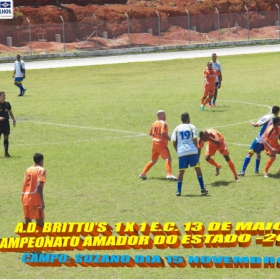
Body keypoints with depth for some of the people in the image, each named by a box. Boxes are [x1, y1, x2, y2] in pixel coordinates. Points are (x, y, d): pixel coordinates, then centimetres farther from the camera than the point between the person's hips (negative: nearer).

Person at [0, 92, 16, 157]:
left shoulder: (7, 104, 8)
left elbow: (10, 112, 17)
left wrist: (14, 120, 9)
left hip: (6, 122, 4)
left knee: (6, 138, 4)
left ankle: (6, 152, 9)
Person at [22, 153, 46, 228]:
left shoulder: (28, 170, 15)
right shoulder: (41, 170, -5)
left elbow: (25, 184, 13)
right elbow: (39, 186, -19)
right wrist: (42, 202, -23)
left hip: (25, 198, 6)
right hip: (35, 199, -6)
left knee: (27, 222, 10)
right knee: (40, 223, -5)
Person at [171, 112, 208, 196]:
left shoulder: (177, 128, 11)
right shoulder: (191, 127, 5)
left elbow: (174, 142, 5)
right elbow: (194, 139, -5)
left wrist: (177, 151, 14)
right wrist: (196, 149, 5)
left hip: (181, 152, 2)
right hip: (192, 151, -2)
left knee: (181, 171, 8)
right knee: (197, 168, 9)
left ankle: (178, 191, 2)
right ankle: (202, 189, 6)